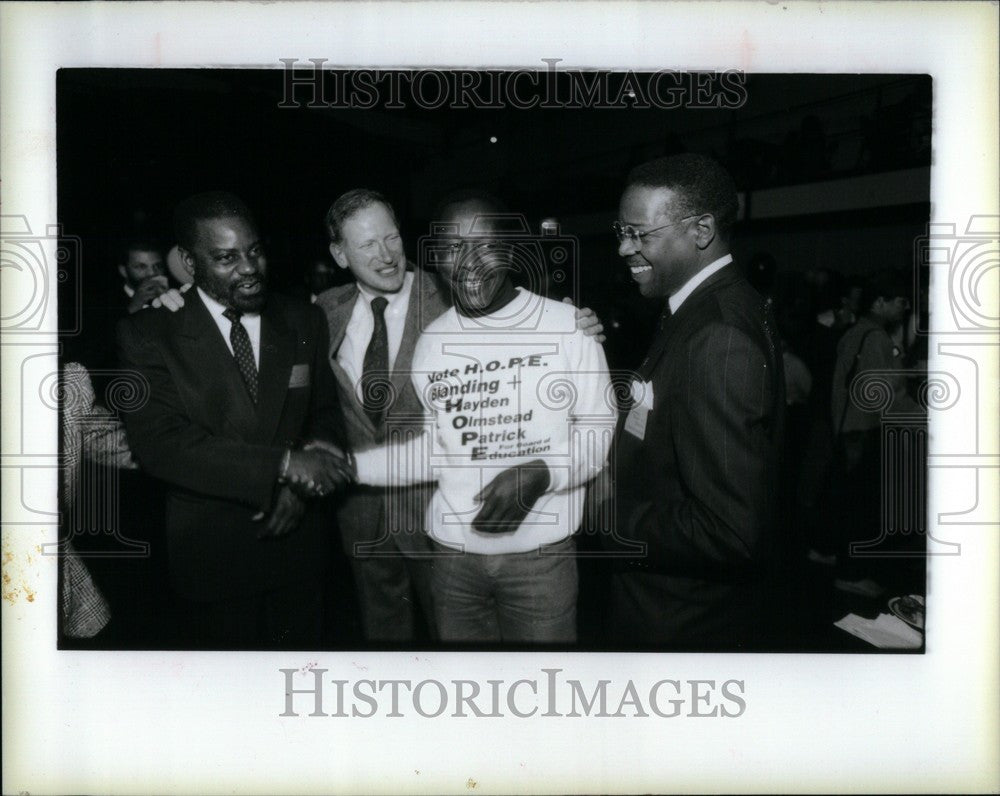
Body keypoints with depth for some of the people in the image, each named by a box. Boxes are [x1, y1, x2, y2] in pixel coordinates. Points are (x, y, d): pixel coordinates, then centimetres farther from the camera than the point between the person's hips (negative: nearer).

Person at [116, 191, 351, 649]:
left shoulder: (304, 324, 2)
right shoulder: (148, 335, -9)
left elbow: (327, 416, 7)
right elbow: (158, 444, -20)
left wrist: (301, 484, -13)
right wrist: (283, 463, -26)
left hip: (296, 538, 3)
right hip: (210, 555, -3)